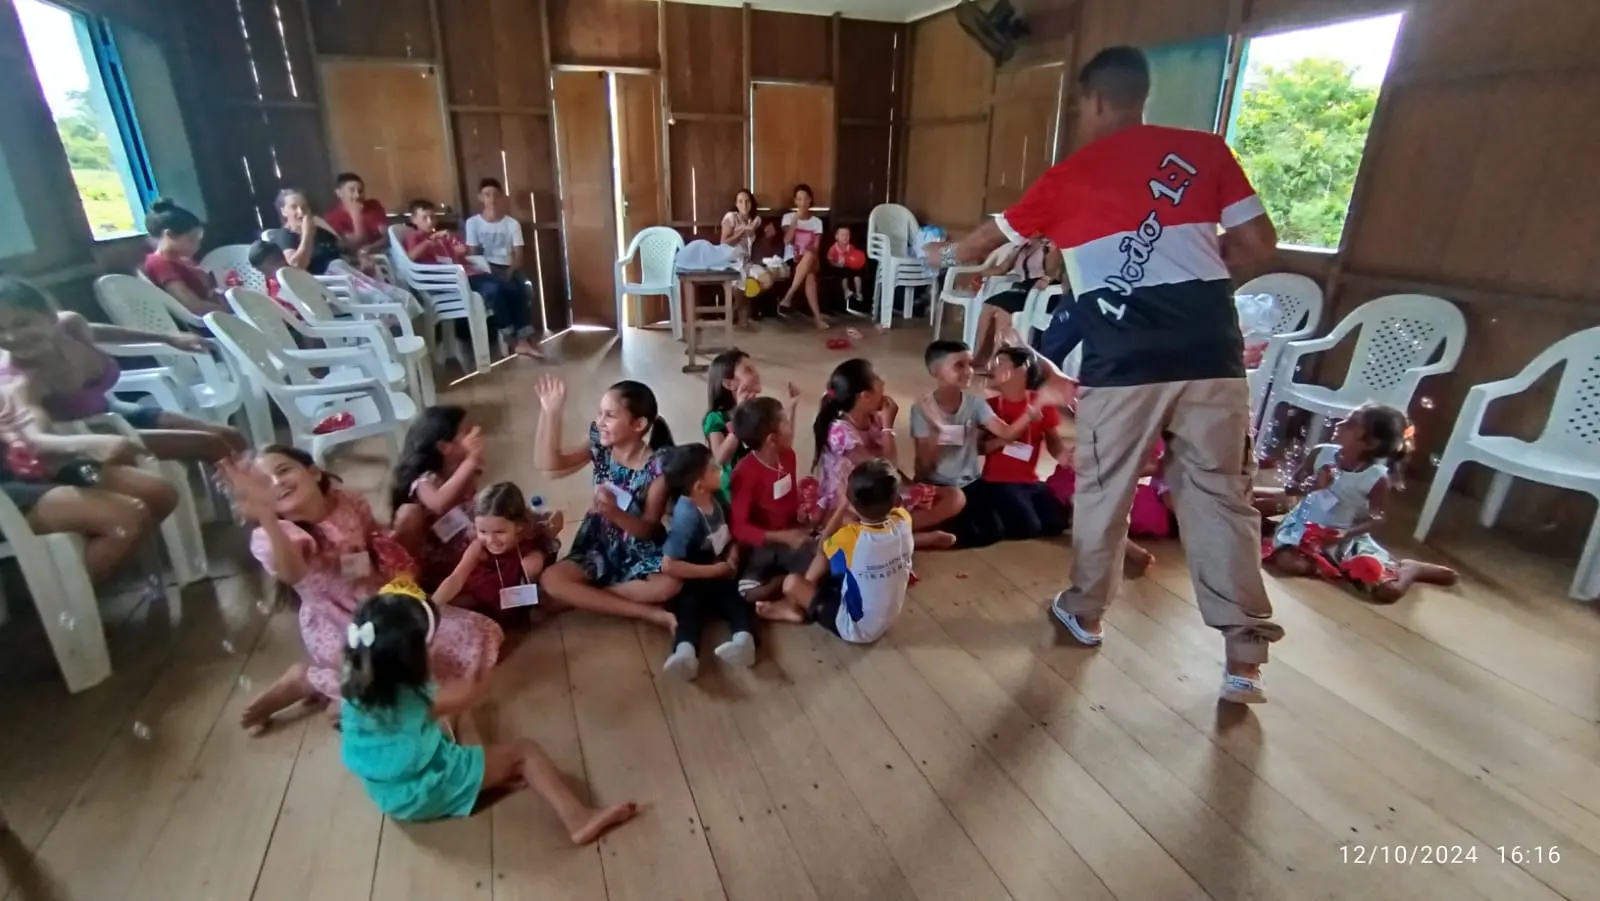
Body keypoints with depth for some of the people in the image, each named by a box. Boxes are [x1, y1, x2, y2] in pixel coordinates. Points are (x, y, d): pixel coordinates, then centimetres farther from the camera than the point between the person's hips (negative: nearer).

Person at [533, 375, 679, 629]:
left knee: (669, 585, -32)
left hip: (641, 554, -4)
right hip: (599, 547, 4)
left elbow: (648, 530, -17)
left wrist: (614, 512, -36)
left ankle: (584, 597, -12)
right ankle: (650, 614, -20)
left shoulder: (657, 465, -19)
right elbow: (548, 464, -12)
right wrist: (550, 412, -20)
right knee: (551, 579, -22)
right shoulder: (600, 448, -6)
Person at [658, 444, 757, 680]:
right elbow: (668, 565, -29)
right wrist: (714, 570, -21)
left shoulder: (717, 496, -5)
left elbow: (731, 532, 14)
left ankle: (743, 638, -48)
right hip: (695, 582, -5)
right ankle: (686, 651, -55)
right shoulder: (687, 516, -25)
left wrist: (733, 553, -7)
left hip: (723, 575, 5)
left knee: (736, 599, -21)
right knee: (689, 606, -30)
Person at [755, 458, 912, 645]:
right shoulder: (903, 521, -19)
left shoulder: (850, 538, -32)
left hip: (856, 628, -6)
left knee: (791, 583, -1)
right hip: (888, 620, 6)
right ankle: (804, 602, 25)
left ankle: (800, 609, 30)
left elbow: (824, 546, -6)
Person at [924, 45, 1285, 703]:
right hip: (1211, 354, 2)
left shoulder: (1069, 176, 7)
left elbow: (992, 238, 20)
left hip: (1123, 362, -2)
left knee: (1103, 491, 15)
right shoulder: (1205, 150, 10)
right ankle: (1244, 658, 14)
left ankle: (1084, 611, 32)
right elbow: (1259, 246, 8)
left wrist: (946, 254, 39)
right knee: (1221, 497, 9)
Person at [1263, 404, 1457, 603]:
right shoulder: (1321, 453, -10)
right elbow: (1290, 489, -3)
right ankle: (1338, 565, -2)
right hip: (1307, 526, 1)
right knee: (1287, 562, -30)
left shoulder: (1378, 478, -15)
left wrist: (1346, 534, -21)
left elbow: (1377, 518, -4)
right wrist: (1312, 486, -25)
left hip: (1348, 537, -1)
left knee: (1389, 590, -13)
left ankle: (1411, 568, 21)